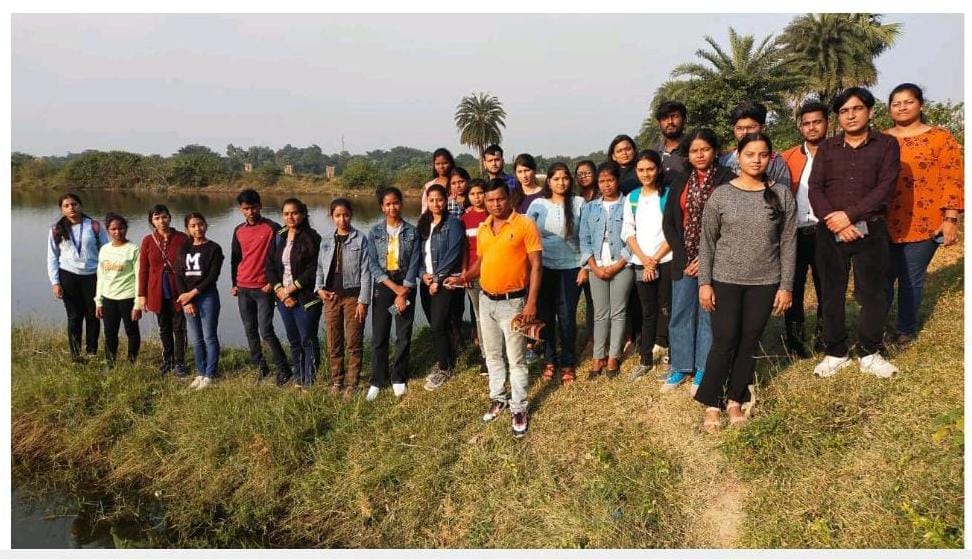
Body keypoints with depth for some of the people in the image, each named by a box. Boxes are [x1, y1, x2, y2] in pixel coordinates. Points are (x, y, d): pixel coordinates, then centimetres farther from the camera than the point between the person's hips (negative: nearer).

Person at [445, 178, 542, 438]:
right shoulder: (482, 229, 8)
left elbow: (536, 265, -11)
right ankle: (498, 399, 32)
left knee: (516, 358, 1)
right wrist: (463, 277, 0)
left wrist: (531, 302, -17)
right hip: (486, 300, 6)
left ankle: (519, 408, 13)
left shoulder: (525, 224, -10)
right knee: (492, 355, 16)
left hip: (513, 302, -6)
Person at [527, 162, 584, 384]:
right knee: (545, 315, 7)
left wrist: (585, 266, -3)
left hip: (571, 267, -1)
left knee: (567, 316, 0)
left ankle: (568, 363, 15)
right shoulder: (538, 204, 2)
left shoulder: (579, 203, 0)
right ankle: (549, 361, 22)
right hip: (544, 267, 1)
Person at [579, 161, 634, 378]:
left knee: (618, 312, 3)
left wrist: (617, 266, -11)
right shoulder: (589, 208, 9)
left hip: (622, 266, -3)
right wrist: (595, 267, -4)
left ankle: (613, 357, 12)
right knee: (600, 313, 6)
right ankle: (598, 357, 12)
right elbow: (584, 240, 7)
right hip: (597, 268, 3)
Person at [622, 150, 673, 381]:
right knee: (647, 311, 9)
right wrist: (644, 259, -6)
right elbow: (628, 232, 6)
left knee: (666, 308, -2)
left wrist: (655, 258, -10)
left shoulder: (669, 194, -2)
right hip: (641, 262, 3)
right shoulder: (632, 197, 10)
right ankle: (646, 359, 15)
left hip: (666, 260, -3)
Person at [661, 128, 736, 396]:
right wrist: (684, 257, -4)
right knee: (680, 314, 8)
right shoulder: (680, 183, 10)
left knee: (708, 315, 2)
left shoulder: (728, 180, -4)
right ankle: (680, 367, 19)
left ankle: (703, 371, 13)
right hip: (684, 259, 4)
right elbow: (668, 223, 7)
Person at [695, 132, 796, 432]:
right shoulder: (721, 195, -3)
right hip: (725, 280, -1)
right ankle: (711, 404, 11)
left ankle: (735, 400, 22)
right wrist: (704, 283, -5)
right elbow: (707, 242, -1)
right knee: (724, 341, -1)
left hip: (764, 282, 2)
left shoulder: (782, 194, 0)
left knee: (749, 342, 9)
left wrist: (786, 285, -1)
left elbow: (788, 243, 2)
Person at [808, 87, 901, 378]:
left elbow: (886, 187, -8)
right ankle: (836, 353, 20)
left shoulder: (886, 145, 4)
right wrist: (832, 220, -15)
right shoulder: (826, 148, 10)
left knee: (873, 293, 4)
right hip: (830, 232, 2)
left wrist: (849, 215, -17)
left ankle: (870, 354, 20)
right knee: (831, 294, 7)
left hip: (871, 231, -1)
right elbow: (815, 189, 0)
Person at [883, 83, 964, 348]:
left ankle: (906, 331, 22)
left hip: (923, 224, -2)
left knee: (911, 280, 7)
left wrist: (950, 219, -9)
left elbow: (952, 180, -3)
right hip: (884, 224, 2)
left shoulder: (940, 137, 1)